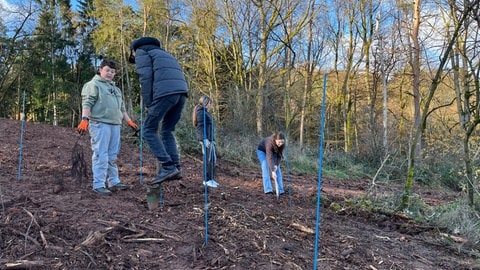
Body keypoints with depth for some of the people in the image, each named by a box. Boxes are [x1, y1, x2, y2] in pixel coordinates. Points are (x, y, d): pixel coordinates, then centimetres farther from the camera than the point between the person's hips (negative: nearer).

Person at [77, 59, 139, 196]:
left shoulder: (115, 88, 27)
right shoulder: (93, 85, 2)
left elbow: (121, 107, 30)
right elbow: (87, 104, -10)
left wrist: (129, 121, 23)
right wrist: (85, 119, -22)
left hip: (115, 124, 7)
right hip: (100, 124, -7)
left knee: (112, 156, 9)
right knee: (101, 155, -9)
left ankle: (113, 182, 15)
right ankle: (98, 185, -6)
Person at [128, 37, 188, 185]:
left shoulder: (141, 51, 16)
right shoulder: (163, 54, 38)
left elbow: (146, 77, -1)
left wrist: (148, 104, 1)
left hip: (165, 92, -7)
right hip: (182, 91, 8)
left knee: (149, 130, 3)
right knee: (167, 131, 16)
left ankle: (167, 167, -6)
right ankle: (175, 167, 7)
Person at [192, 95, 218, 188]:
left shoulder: (206, 112, 22)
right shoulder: (201, 112, -6)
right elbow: (201, 126, -15)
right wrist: (204, 139, -24)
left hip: (210, 139, 10)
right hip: (205, 139, -10)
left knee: (213, 159, 10)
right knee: (208, 159, -10)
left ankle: (211, 179, 15)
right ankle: (208, 180, -7)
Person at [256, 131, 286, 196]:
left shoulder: (282, 144, -28)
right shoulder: (270, 143, -44)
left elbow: (279, 155, -17)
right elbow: (269, 158, -48)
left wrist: (276, 165, -31)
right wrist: (272, 171, -52)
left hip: (273, 151, 5)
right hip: (262, 151, -5)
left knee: (277, 169, -6)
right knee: (266, 168, -19)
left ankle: (280, 190, -5)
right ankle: (268, 190, -19)